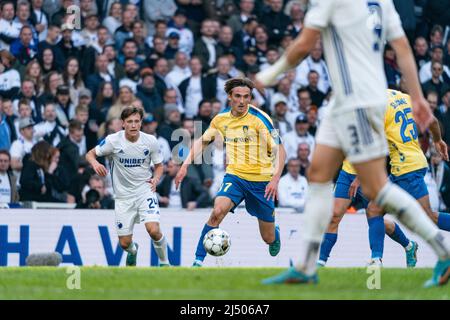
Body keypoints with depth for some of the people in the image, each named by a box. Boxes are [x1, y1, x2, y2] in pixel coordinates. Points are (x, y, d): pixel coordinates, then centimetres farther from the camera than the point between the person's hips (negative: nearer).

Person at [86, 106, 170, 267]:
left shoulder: (150, 141, -6)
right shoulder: (113, 140, -10)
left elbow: (159, 165, 9)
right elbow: (90, 154, 1)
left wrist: (156, 179, -12)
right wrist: (95, 163, -22)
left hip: (145, 190, -1)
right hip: (123, 196, 1)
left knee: (154, 230, -24)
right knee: (125, 243, 3)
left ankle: (164, 262, 3)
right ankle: (133, 251, 42)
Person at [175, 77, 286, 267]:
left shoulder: (260, 119, -12)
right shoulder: (221, 119, 0)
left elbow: (279, 150, -12)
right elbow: (202, 142, 15)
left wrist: (275, 179, -24)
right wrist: (186, 165, 3)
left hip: (261, 180, -2)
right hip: (234, 176, 2)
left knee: (269, 238, 6)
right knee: (218, 211, -29)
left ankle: (274, 232, 47)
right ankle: (198, 261, -22)